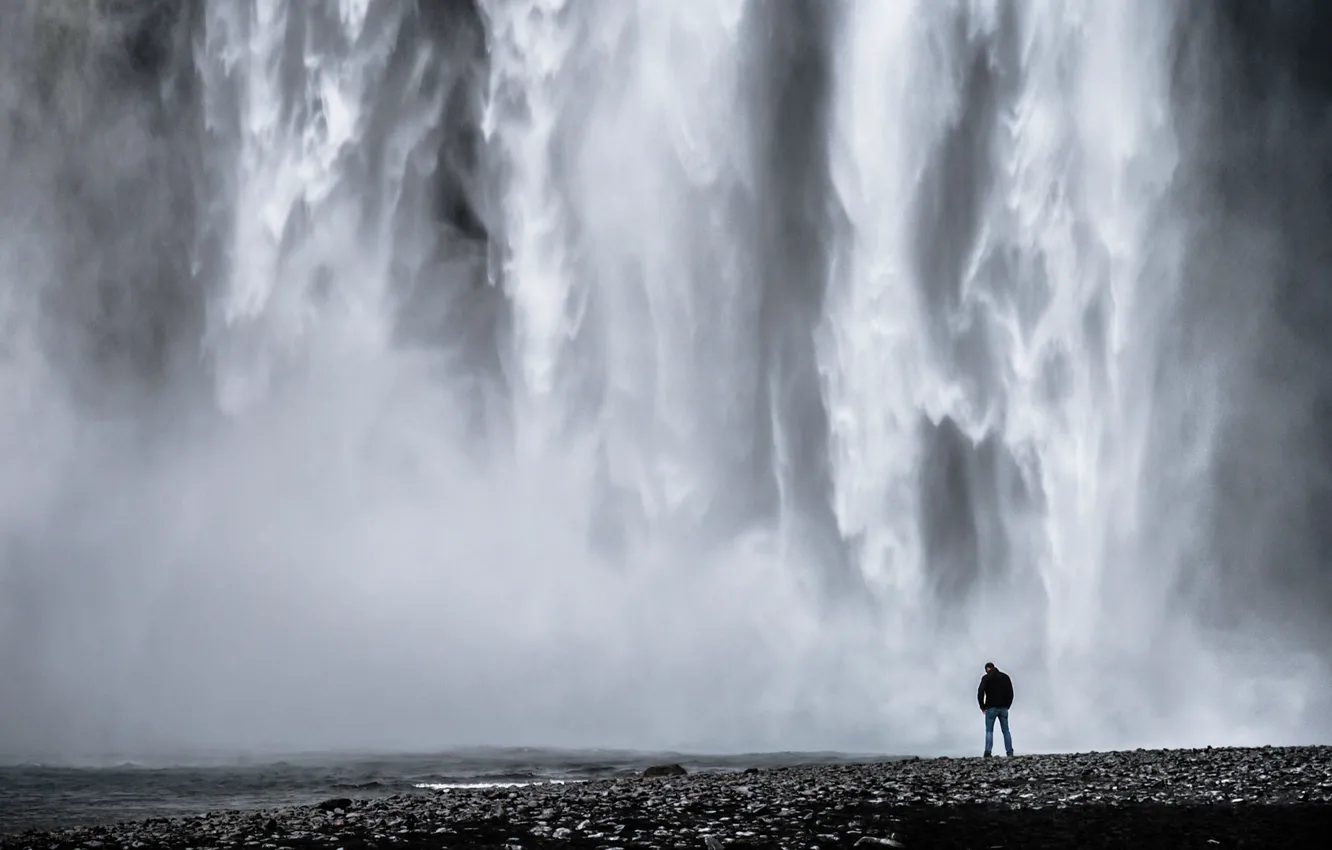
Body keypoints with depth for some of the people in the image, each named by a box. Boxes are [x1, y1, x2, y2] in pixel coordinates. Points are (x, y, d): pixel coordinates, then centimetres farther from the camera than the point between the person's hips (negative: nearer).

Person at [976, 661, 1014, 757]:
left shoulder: (986, 677, -4)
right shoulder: (1005, 677, 10)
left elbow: (980, 692, -12)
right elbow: (1011, 692, 7)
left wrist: (982, 706, -1)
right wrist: (1007, 706, 12)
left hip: (991, 708, -3)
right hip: (1003, 708, 3)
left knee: (989, 731, 2)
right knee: (1006, 730, 9)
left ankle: (988, 753, -8)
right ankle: (1010, 752, 3)